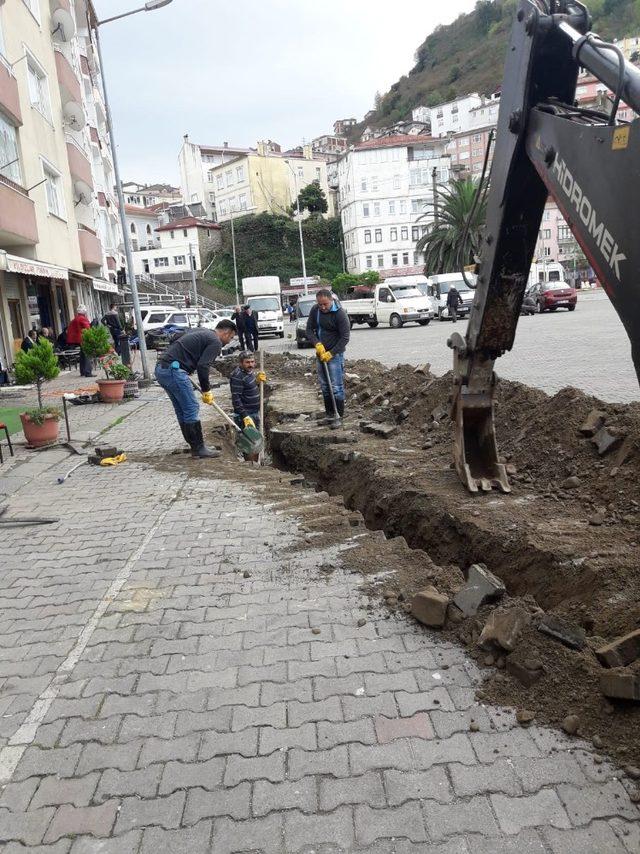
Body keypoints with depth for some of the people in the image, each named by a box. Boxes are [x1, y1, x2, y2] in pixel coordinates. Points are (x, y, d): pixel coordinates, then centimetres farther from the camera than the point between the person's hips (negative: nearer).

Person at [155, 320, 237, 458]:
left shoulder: (202, 332, 25)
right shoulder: (215, 342, -3)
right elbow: (202, 367, -13)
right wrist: (206, 391, -1)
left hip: (161, 368, 10)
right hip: (173, 370, -10)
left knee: (182, 411, 14)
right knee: (192, 409, -4)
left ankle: (194, 445, 21)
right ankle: (199, 448, 1)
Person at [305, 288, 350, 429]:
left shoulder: (340, 314, -17)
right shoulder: (315, 310, 1)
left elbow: (345, 338, -16)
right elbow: (309, 329, 5)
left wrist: (330, 353, -19)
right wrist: (317, 344, -13)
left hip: (335, 354, -7)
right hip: (321, 354, 7)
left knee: (336, 387, -6)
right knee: (325, 386, 12)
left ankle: (339, 417, 1)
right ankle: (330, 415, 22)